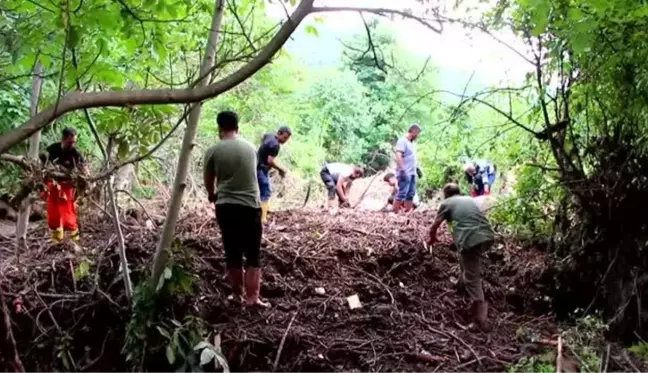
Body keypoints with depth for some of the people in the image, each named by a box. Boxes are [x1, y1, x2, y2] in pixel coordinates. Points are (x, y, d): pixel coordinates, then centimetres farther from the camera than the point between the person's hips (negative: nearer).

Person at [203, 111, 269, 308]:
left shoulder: (213, 151, -2)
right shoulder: (250, 148, 7)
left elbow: (208, 181, 12)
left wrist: (213, 196, 35)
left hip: (225, 207, 0)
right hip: (250, 206, 0)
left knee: (232, 254, 11)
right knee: (253, 254, 5)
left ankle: (238, 294, 20)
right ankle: (252, 297, 1)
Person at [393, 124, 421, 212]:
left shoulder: (411, 143, 18)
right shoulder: (402, 141, -10)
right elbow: (398, 156, -20)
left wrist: (416, 169, 19)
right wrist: (402, 170, -25)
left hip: (412, 173, 9)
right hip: (405, 173, -9)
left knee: (411, 194, 9)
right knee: (402, 194, -12)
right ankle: (394, 212, -10)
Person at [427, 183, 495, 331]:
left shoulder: (446, 203, 16)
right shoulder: (470, 199, 30)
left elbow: (434, 226, 23)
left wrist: (432, 238, 45)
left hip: (470, 240, -5)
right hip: (487, 236, 5)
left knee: (472, 280, 0)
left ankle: (480, 319, -2)